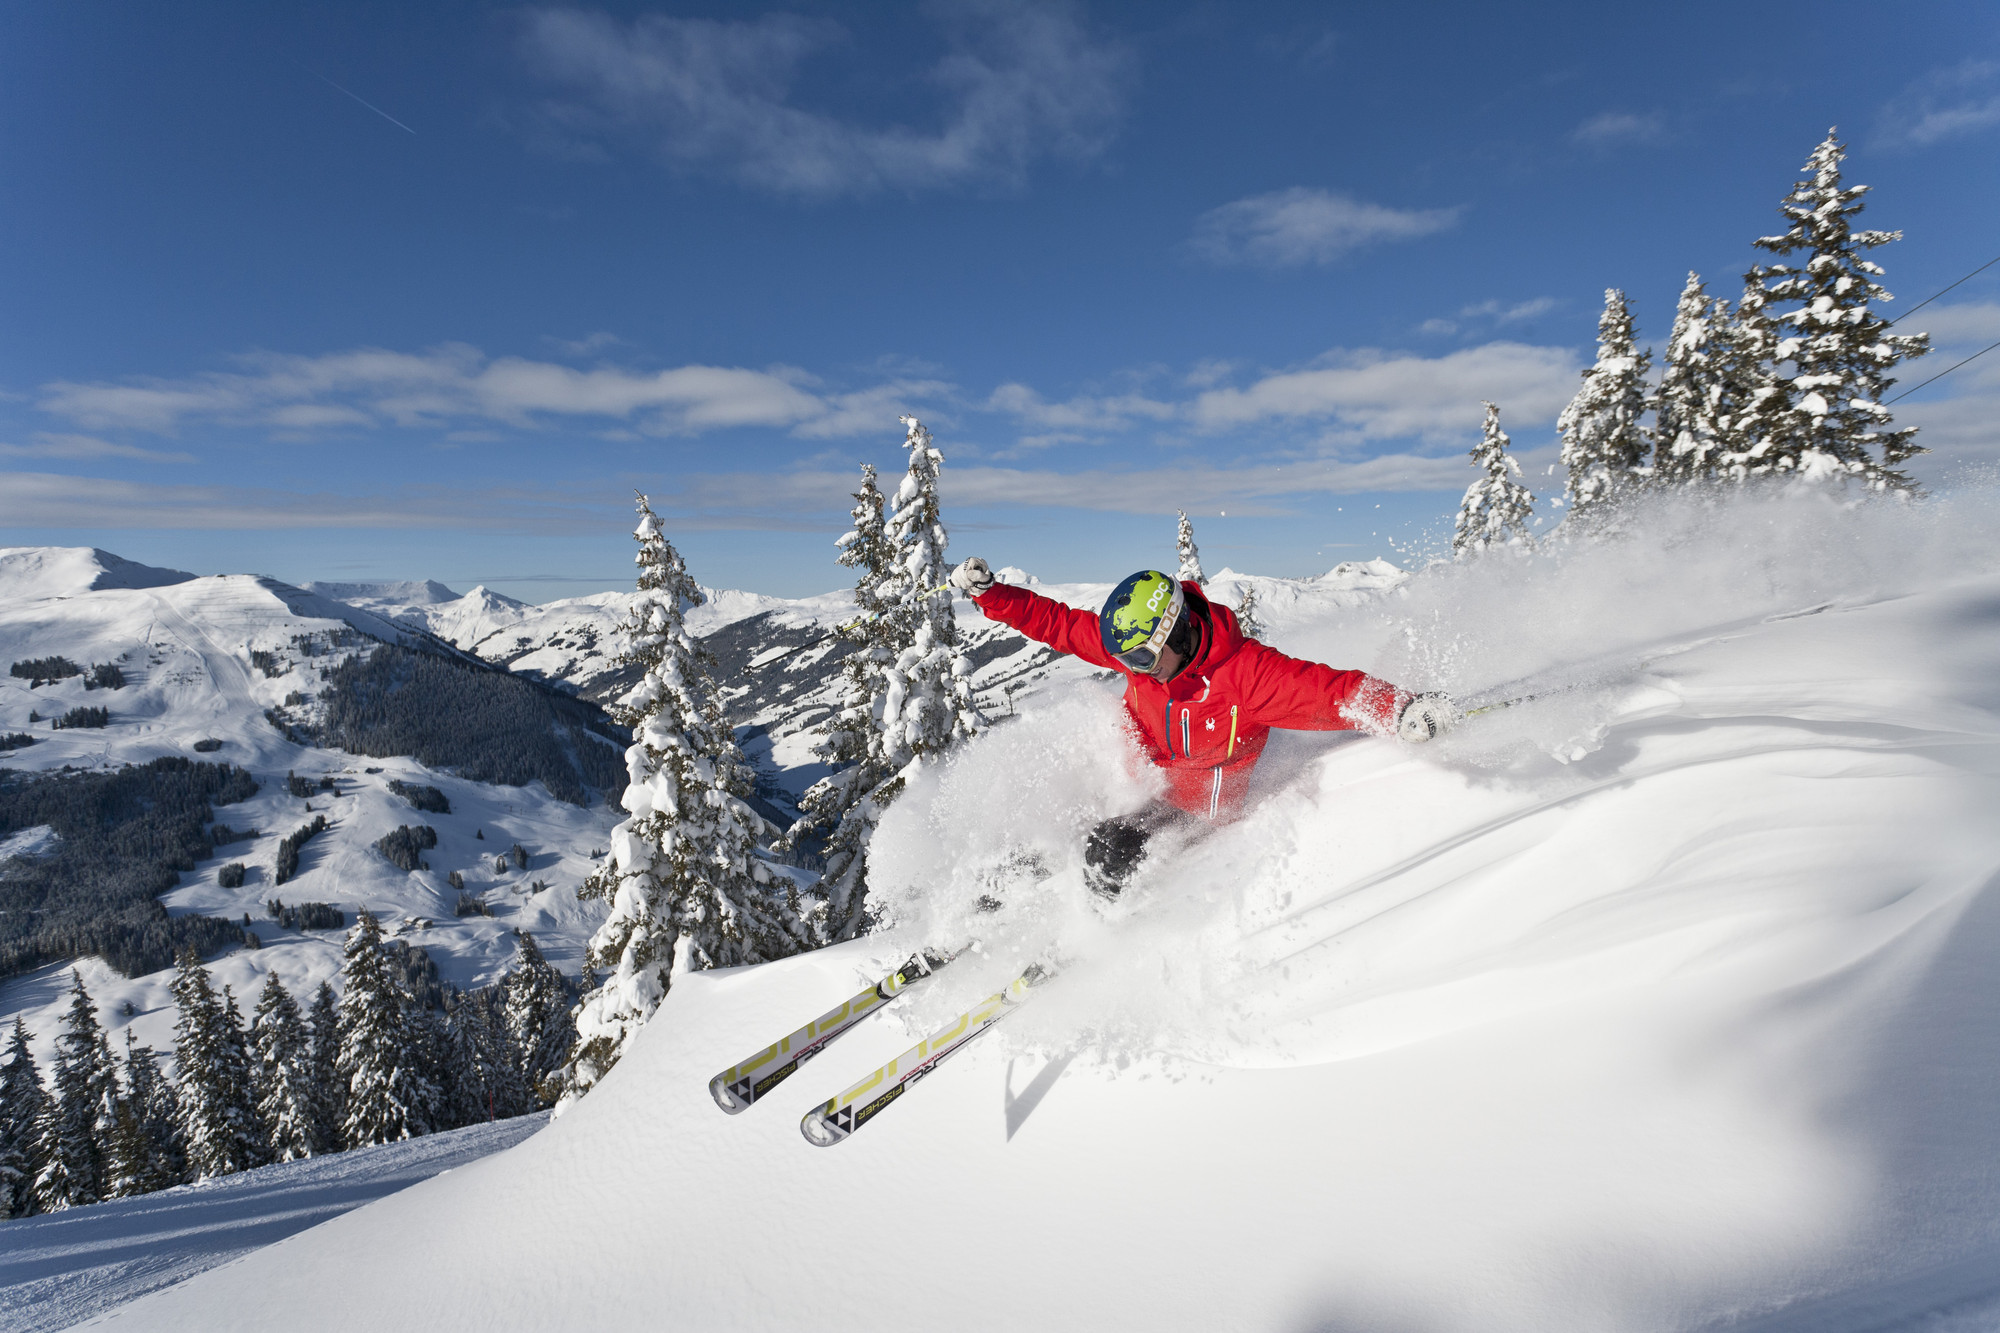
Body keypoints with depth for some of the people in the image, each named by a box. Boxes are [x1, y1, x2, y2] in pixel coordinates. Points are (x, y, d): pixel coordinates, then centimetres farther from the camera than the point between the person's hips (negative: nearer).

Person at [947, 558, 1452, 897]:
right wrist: (987, 591, -14)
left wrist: (1400, 710, -50)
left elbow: (1329, 691, -34)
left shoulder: (1247, 671, -31)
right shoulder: (1136, 638, -16)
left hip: (1198, 800, -5)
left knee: (1108, 853, -21)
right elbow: (1056, 622, -9)